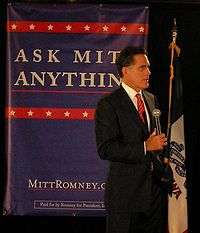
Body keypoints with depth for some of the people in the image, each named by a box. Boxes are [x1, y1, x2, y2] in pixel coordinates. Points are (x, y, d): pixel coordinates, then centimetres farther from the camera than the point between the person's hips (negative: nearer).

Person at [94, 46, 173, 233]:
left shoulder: (151, 99, 12)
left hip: (156, 187, 6)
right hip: (125, 190, -6)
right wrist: (145, 147, -21)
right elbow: (105, 149, -19)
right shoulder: (108, 104, -10)